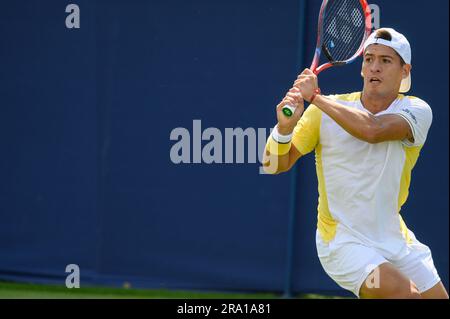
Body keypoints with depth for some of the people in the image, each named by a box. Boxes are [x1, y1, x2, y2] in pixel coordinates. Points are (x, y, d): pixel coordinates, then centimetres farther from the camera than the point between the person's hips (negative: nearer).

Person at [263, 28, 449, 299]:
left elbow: (372, 130, -29)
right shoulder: (325, 110, -6)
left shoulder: (417, 111, -8)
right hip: (343, 242, -3)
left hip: (397, 241, 3)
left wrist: (315, 96, -25)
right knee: (404, 293, -26)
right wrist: (285, 126, -26)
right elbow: (276, 165, -5)